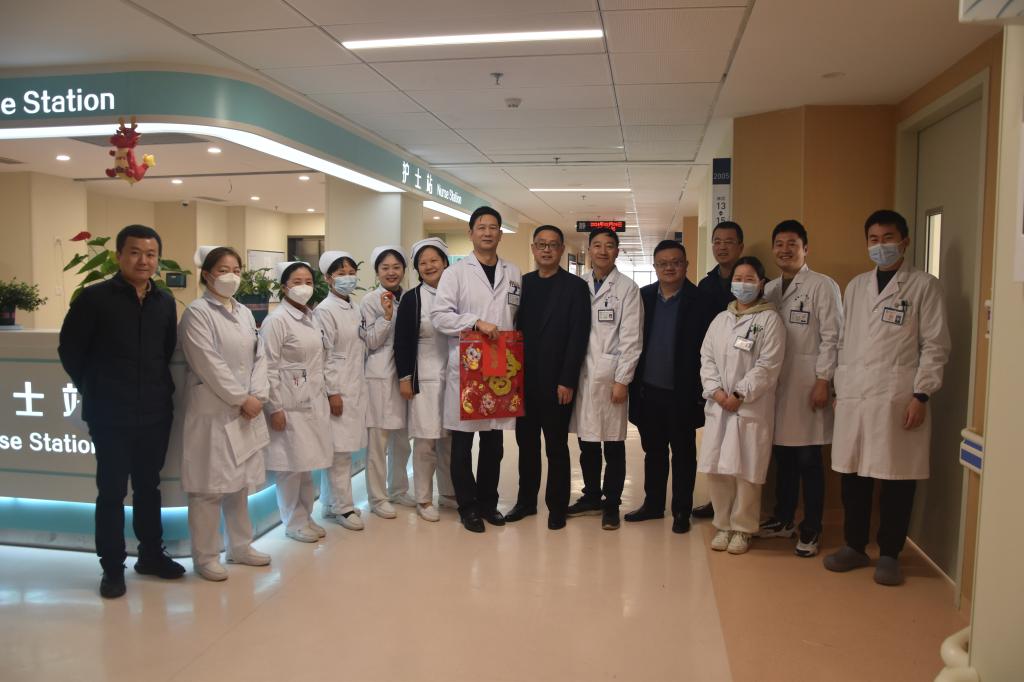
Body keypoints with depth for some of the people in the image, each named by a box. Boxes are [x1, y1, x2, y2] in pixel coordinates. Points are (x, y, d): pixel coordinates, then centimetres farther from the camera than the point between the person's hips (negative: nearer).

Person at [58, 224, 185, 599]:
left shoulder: (165, 301, 4)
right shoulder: (94, 297, -8)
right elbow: (70, 350, -2)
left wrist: (161, 388, 8)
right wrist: (96, 390, 3)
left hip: (156, 412, 4)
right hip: (111, 415, -4)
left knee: (149, 487, 16)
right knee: (112, 492, 6)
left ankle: (151, 554, 29)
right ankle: (112, 567, 19)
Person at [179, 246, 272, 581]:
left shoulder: (244, 312, 13)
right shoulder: (197, 312, -8)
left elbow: (259, 357, 10)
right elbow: (210, 365, -15)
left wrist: (257, 396, -5)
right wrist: (241, 399, -14)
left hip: (247, 409, 7)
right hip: (212, 411, -6)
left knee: (240, 480, 14)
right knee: (210, 485, -1)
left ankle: (240, 546, 26)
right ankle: (205, 556, 12)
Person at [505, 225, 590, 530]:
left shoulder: (575, 287, -3)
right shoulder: (522, 284, 9)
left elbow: (578, 337, -8)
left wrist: (567, 381, -13)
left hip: (556, 382, -4)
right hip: (525, 380, 4)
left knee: (557, 447, 6)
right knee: (526, 443, 12)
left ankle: (557, 506, 19)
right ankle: (526, 499, 26)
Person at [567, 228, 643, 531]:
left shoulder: (628, 288, -2)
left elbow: (631, 338, -5)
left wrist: (622, 380, -10)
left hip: (610, 375, -3)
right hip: (581, 373, 3)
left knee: (613, 443, 3)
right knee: (586, 441, 12)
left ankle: (611, 504, 16)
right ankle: (591, 496, 27)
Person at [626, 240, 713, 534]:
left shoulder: (699, 300, -6)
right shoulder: (643, 296, 3)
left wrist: (701, 390, -10)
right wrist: (633, 382, 2)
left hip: (682, 393, -3)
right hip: (648, 390, 3)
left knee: (683, 454, 10)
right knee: (653, 451, 16)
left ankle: (682, 510, 21)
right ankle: (653, 504, 29)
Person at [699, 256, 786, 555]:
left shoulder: (769, 319, -2)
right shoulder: (720, 319, 14)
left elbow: (768, 365, -9)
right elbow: (707, 358, 9)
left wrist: (739, 394, -13)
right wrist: (716, 391, -6)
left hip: (751, 409, -4)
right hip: (718, 407, 5)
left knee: (745, 471, -2)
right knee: (716, 469, 6)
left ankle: (742, 529, 16)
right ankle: (723, 525, 22)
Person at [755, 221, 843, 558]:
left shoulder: (822, 286, -3)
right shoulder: (769, 289, 13)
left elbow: (832, 337, -8)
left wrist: (823, 381, -12)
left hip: (807, 385, -5)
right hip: (775, 384, 5)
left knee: (808, 460, 1)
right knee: (782, 456, 12)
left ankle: (811, 530, 13)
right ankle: (783, 520, 26)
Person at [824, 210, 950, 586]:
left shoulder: (924, 286, 1)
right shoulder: (856, 286, 14)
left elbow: (935, 346, -3)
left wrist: (920, 395, -10)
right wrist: (839, 388, 11)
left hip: (898, 399, -4)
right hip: (853, 397, 4)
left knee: (897, 481, 3)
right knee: (853, 477, 9)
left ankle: (889, 555, 18)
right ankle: (854, 546, 23)